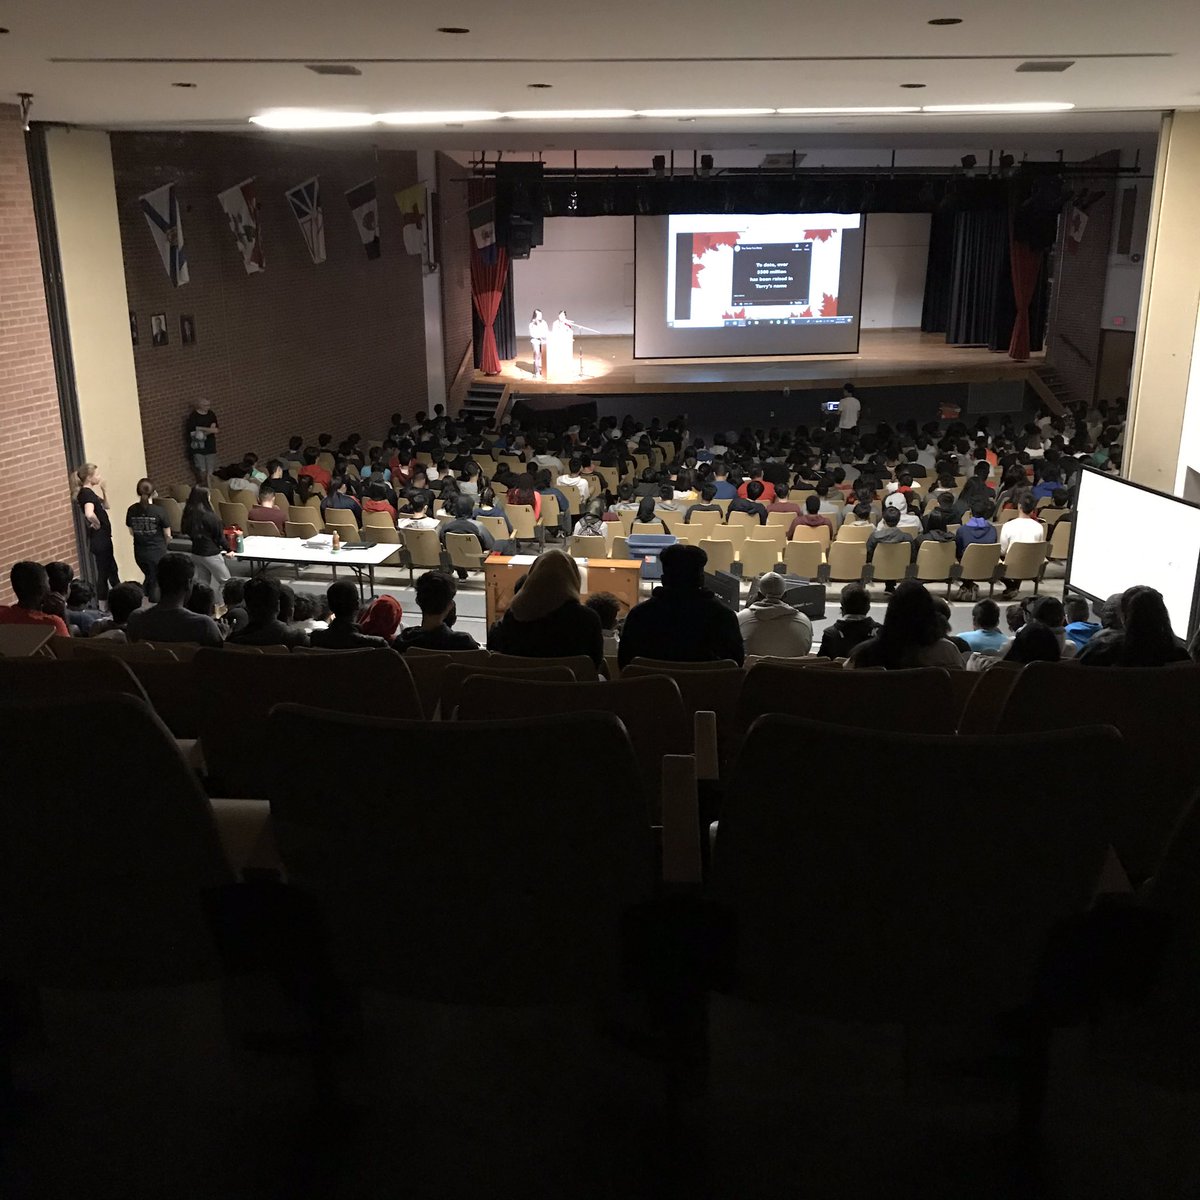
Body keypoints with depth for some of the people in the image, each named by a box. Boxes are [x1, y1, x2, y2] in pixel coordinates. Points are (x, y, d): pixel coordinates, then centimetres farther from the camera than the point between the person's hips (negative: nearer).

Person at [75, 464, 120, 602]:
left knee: (112, 570, 19)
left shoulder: (89, 492, 8)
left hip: (102, 537, 9)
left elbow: (105, 506, 21)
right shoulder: (86, 493, -20)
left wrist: (103, 489, 7)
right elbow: (89, 514, -39)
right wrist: (97, 524, -19)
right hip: (98, 538, -9)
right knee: (104, 572, 1)